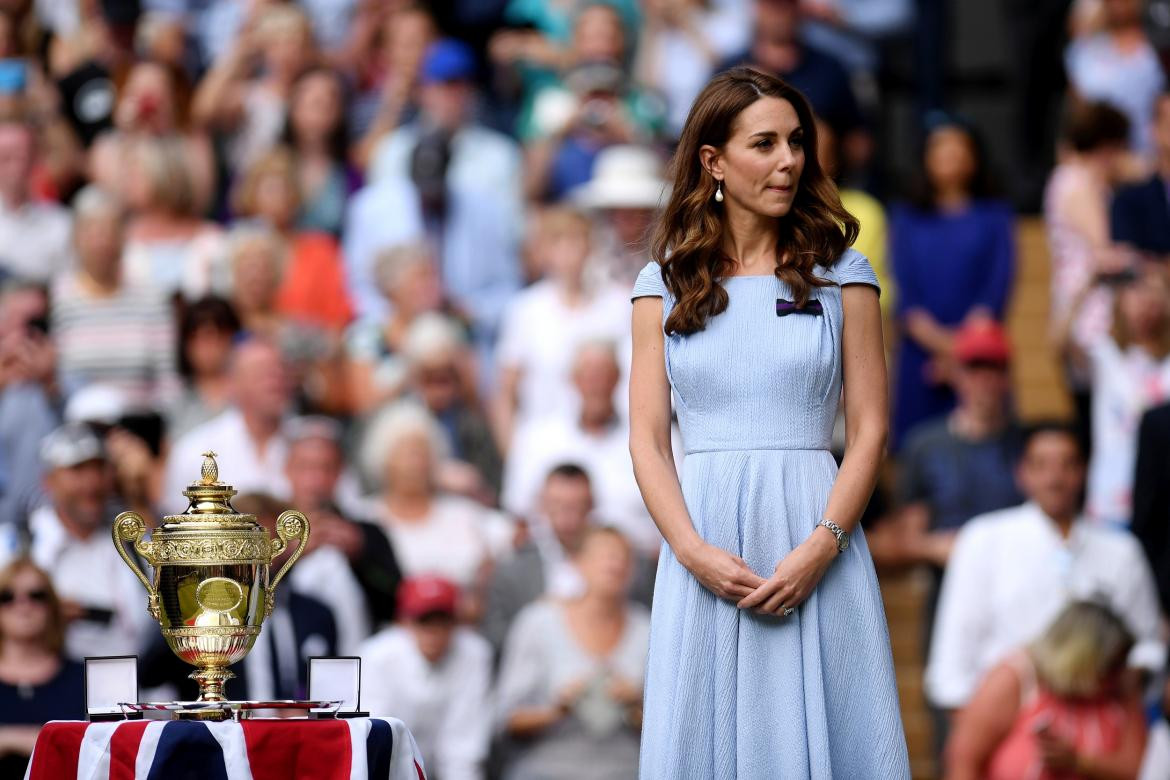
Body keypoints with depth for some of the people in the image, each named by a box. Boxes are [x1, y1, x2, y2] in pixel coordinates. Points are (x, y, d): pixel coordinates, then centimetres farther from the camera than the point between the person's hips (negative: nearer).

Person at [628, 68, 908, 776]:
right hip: (704, 544, 1)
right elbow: (648, 439, 4)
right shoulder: (666, 283, 8)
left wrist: (821, 546, -12)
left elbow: (870, 429, 2)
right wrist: (693, 551, -11)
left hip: (816, 541, -1)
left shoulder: (841, 274, 7)